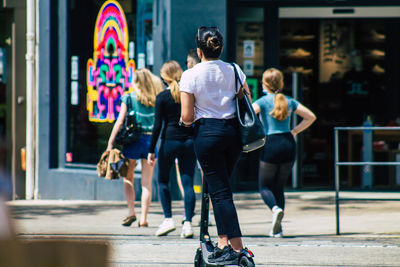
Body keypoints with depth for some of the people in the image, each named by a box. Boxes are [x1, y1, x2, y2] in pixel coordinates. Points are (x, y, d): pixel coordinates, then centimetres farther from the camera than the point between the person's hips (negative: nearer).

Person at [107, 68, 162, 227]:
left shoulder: (129, 98, -2)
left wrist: (110, 143, -1)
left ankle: (131, 212, 3)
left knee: (128, 178, 16)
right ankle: (143, 219, 2)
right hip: (151, 140, 2)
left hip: (133, 140, -2)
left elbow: (120, 122, -3)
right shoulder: (156, 100, 4)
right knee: (147, 182, 5)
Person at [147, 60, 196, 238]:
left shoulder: (162, 97, -5)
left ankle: (168, 219, 3)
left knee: (163, 180, 13)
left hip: (169, 141, -3)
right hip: (189, 142, 3)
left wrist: (151, 150, -2)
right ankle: (188, 223, -4)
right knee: (188, 183, 3)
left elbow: (158, 125, -6)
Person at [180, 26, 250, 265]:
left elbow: (187, 117, -9)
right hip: (233, 131, 4)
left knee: (220, 191, -3)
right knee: (221, 188, 17)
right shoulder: (234, 70, 3)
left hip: (207, 133, -4)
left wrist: (185, 120, 14)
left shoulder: (191, 75, -8)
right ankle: (223, 244, 14)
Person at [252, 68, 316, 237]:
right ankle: (277, 228, 7)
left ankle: (275, 209, -25)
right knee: (279, 187, 14)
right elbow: (311, 117, 17)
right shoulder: (289, 101, 11)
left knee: (265, 186, 6)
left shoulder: (263, 101, -3)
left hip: (271, 144, -4)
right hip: (289, 144, 4)